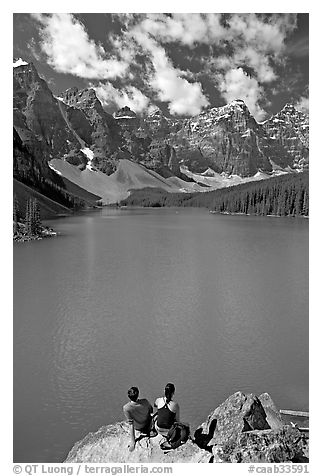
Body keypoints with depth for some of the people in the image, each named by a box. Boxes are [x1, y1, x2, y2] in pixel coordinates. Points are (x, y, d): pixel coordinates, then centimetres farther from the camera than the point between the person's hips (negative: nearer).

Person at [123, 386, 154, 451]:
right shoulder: (145, 402, -34)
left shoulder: (126, 408, -37)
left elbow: (131, 425, -30)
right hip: (148, 425, 0)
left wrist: (132, 442, -20)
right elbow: (151, 411, -11)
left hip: (137, 428, 0)